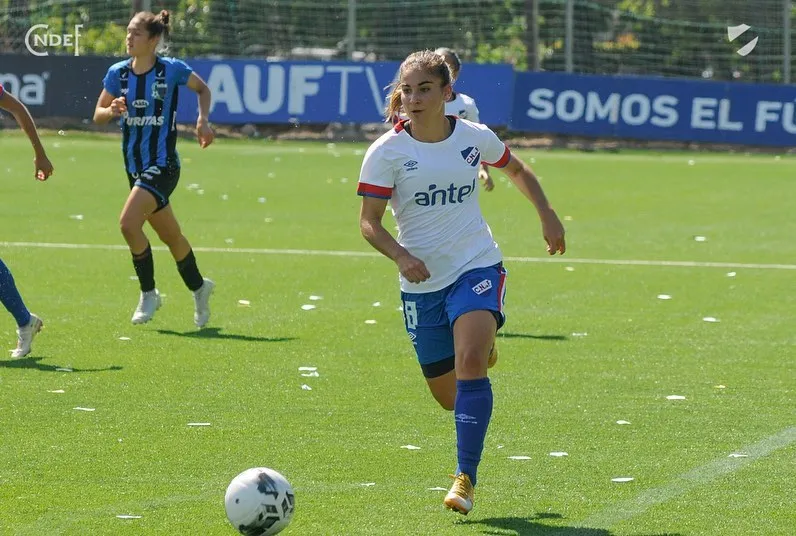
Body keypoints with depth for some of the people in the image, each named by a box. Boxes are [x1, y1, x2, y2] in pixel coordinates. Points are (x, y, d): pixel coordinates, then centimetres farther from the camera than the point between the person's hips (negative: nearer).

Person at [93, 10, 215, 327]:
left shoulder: (172, 70, -9)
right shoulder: (117, 73, 1)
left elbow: (203, 89, 9)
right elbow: (97, 116, 6)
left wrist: (203, 120, -6)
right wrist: (112, 111, -15)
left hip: (163, 165, -5)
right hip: (135, 166, 5)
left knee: (128, 223, -22)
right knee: (171, 236, 16)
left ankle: (148, 294, -5)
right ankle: (198, 288, 37)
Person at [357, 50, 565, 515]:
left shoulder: (476, 138, -3)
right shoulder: (387, 152, -9)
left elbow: (517, 170, 18)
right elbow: (369, 221, -9)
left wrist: (547, 215, 5)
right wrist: (401, 256, -26)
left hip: (477, 267, -1)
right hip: (422, 281, 1)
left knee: (469, 363, -26)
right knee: (448, 396, 9)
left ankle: (466, 477, -20)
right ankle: (483, 346, 48)